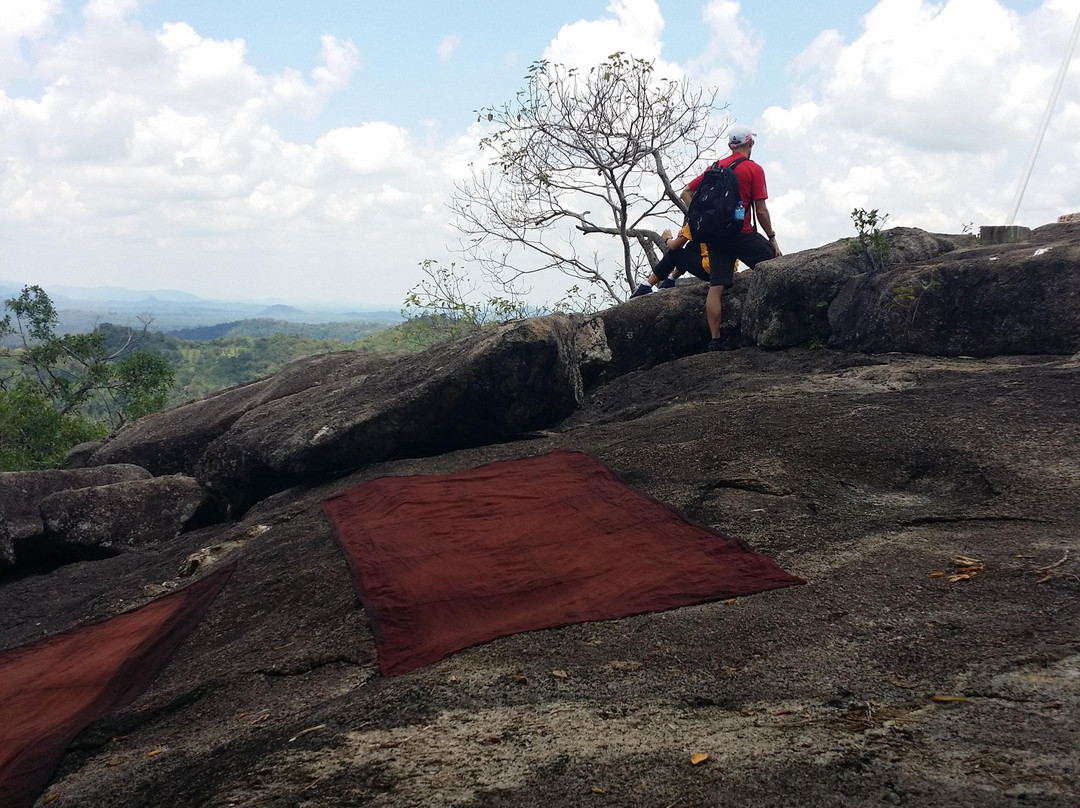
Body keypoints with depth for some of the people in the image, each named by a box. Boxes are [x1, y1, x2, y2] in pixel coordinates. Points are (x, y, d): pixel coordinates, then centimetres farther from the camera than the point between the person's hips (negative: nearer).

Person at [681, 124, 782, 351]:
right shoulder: (754, 169, -3)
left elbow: (686, 193, 12)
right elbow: (761, 210, -7)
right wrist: (772, 239, 2)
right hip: (743, 234, -5)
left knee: (716, 288, 1)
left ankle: (715, 341, 1)